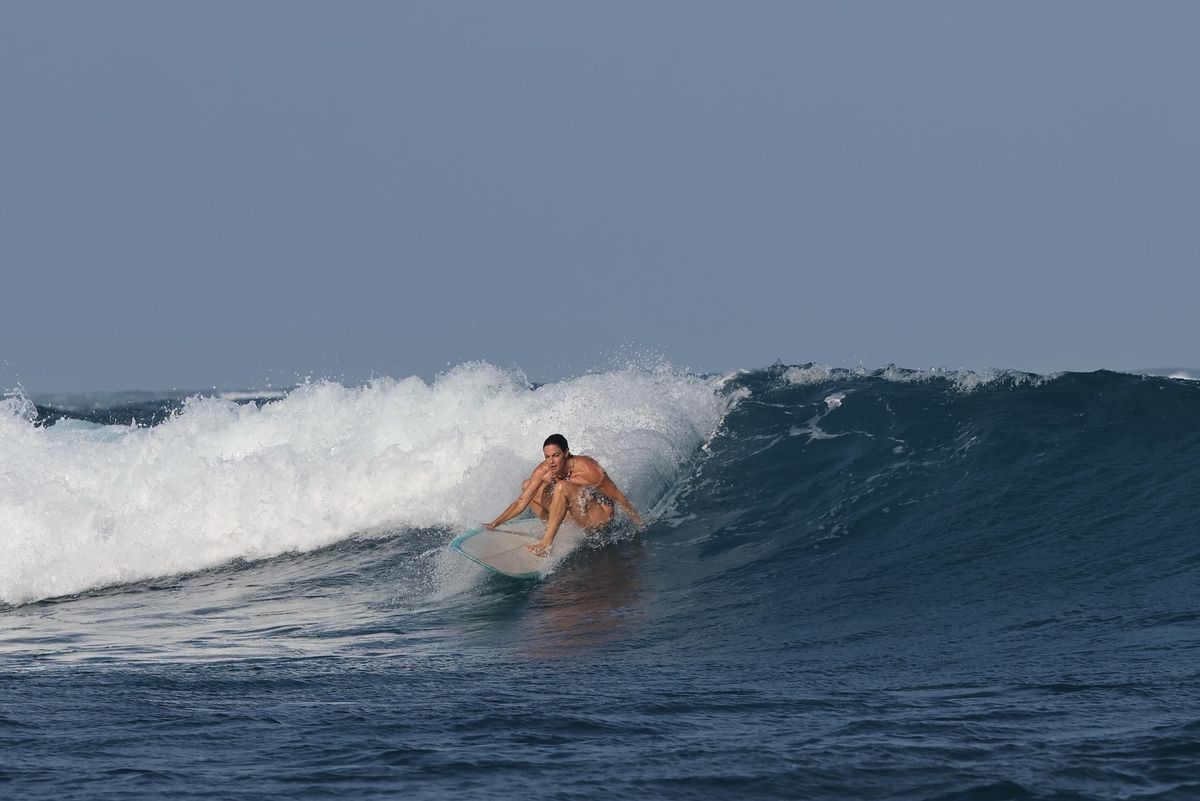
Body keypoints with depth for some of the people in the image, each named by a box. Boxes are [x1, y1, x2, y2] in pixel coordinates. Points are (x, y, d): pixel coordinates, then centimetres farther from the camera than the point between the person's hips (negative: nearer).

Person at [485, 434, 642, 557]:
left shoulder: (587, 469, -28)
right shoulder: (543, 471, -14)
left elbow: (618, 497, -17)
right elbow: (522, 502, -9)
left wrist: (639, 523, -10)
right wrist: (495, 523, -17)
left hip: (599, 515, -7)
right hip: (576, 514, 7)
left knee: (562, 487, -33)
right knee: (527, 486, 2)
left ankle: (546, 543, -31)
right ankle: (553, 528, -1)